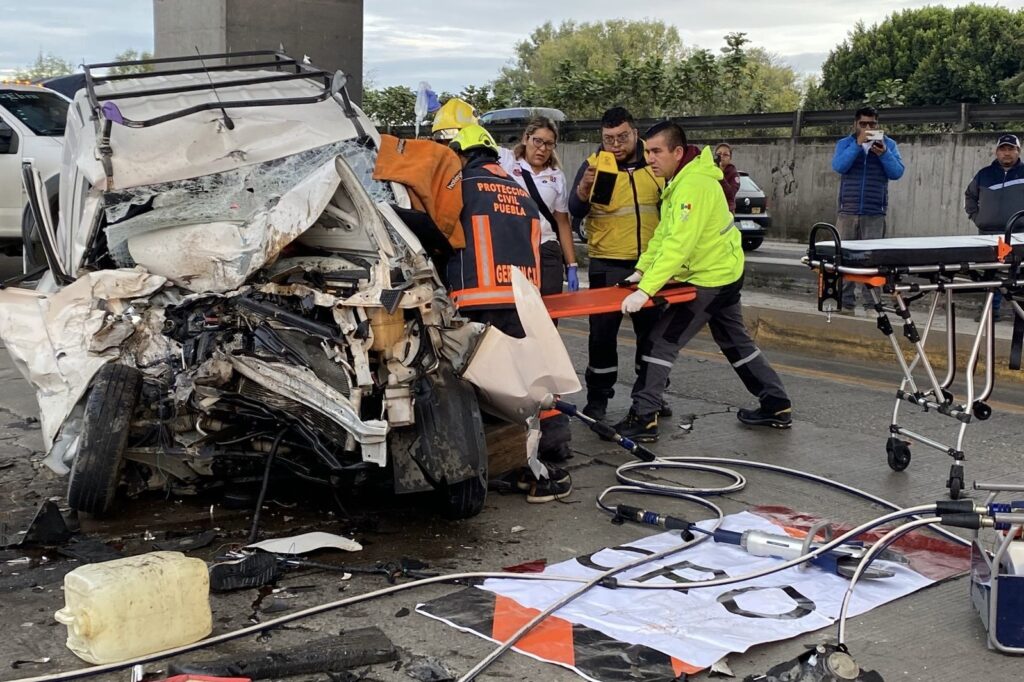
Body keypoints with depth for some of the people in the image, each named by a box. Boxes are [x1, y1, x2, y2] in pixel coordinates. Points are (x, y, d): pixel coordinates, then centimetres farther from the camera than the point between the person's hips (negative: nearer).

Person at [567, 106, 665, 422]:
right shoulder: (594, 164, -7)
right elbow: (576, 212, -17)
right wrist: (584, 187, -36)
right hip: (608, 265, -3)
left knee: (652, 330, 13)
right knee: (603, 333, -1)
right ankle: (597, 397, 11)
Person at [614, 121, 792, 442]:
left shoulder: (694, 184, -27)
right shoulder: (679, 180, 6)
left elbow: (678, 244, -35)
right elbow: (663, 233, 8)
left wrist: (645, 290, -38)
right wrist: (641, 271, -1)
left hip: (711, 278, -10)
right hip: (724, 272, 10)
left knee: (661, 342, -9)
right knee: (735, 341, 20)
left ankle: (642, 419, -6)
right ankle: (777, 405, 29)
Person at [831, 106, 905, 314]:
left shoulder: (888, 144, 9)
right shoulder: (845, 143, 9)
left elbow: (897, 172, -1)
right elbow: (838, 166, -10)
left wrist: (883, 153, -16)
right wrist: (857, 144, -17)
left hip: (875, 214, -1)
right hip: (847, 212, 1)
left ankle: (871, 305, -5)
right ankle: (846, 303, 4)